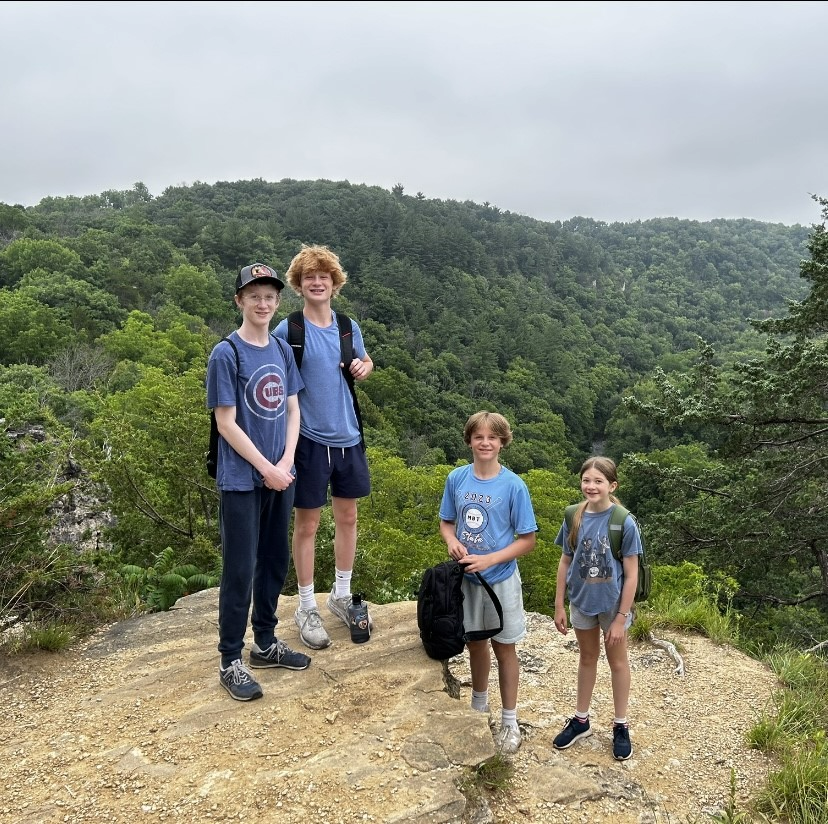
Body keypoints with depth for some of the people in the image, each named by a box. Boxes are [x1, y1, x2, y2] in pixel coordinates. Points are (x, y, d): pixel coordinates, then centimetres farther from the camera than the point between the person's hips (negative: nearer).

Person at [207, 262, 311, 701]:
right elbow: (226, 423, -13)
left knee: (276, 562, 15)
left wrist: (287, 461, -5)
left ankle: (265, 642, 32)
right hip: (242, 480, -6)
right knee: (240, 570, 2)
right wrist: (267, 469, -13)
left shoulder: (282, 350, 6)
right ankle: (230, 661, 16)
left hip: (280, 475, 6)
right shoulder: (226, 354, -12)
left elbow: (292, 409, 9)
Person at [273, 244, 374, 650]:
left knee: (347, 517, 15)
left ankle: (341, 596, 33)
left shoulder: (349, 327, 4)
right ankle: (306, 608, 23)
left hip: (348, 436, 5)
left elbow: (365, 361, 20)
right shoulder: (288, 331, -10)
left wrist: (364, 366, -2)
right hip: (310, 439, -5)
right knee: (307, 524, 7)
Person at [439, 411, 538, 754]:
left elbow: (527, 539, -11)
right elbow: (446, 522, 7)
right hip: (466, 578, 3)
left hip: (500, 580, -3)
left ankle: (509, 721, 28)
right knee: (475, 642, 20)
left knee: (504, 648, 11)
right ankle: (479, 706, 42)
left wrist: (489, 560, -21)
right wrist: (452, 542, -14)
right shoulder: (456, 478, -5)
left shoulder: (513, 485, -15)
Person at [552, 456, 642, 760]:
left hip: (612, 603, -3)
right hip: (582, 602, 3)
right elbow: (565, 562, -1)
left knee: (617, 661, 16)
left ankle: (621, 726, 33)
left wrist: (621, 618, -14)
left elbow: (631, 574, -15)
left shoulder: (624, 523, -20)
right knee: (587, 658, 20)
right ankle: (581, 720, 37)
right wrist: (559, 605, 0)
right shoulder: (574, 518, -10)